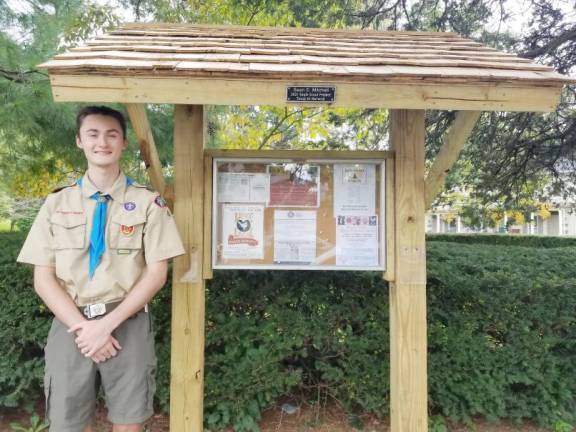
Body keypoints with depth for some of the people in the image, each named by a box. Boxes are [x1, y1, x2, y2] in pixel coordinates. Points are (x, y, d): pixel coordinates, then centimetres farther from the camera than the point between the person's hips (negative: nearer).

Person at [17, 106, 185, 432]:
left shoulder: (148, 202, -1)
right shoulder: (57, 203, 5)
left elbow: (157, 273, -5)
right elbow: (43, 279, 2)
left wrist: (108, 323, -12)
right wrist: (83, 326, -10)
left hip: (128, 326, -1)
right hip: (70, 325, 2)